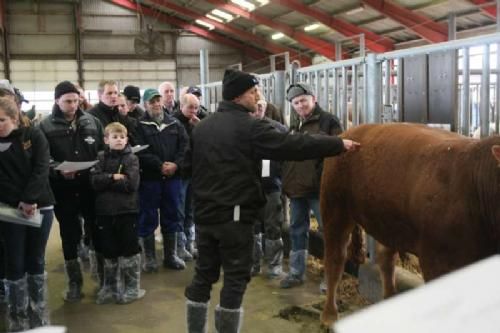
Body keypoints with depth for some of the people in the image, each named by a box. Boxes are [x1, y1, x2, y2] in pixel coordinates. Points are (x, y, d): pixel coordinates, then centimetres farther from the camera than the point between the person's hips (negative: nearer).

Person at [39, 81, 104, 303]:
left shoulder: (92, 122, 5)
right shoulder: (45, 126, -3)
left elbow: (104, 151, 9)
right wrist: (58, 170, -21)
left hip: (92, 188, 2)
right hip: (63, 191, -1)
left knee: (97, 232, 10)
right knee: (70, 236, 9)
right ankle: (74, 282, 23)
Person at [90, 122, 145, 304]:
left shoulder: (132, 159, -2)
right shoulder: (101, 158, 7)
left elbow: (131, 184, -15)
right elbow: (94, 181, -6)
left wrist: (106, 182, -11)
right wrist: (113, 177, -16)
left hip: (127, 210, -2)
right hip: (105, 210, 3)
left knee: (129, 250, 5)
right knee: (109, 252, 12)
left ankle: (131, 289, 18)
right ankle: (110, 288, 26)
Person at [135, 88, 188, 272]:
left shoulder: (175, 123, 10)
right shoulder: (140, 125, -2)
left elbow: (185, 146, 2)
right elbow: (141, 152, -12)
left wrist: (175, 164, -13)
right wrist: (160, 165, -18)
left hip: (172, 177, 4)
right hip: (149, 177, -3)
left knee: (172, 216, 9)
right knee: (148, 218, 3)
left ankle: (171, 255, 21)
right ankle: (149, 258, 14)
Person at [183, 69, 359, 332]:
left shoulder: (202, 126, 9)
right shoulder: (250, 126, -13)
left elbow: (188, 165, 16)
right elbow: (293, 145, -15)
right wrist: (338, 144, -9)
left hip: (204, 213, 7)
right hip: (235, 215, -7)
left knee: (203, 274, 15)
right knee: (235, 277, 3)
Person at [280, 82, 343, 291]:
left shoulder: (328, 121, -5)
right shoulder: (294, 125, 16)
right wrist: (286, 182, 13)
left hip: (320, 187, -7)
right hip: (296, 187, 7)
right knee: (297, 230, 14)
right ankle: (296, 273, 25)